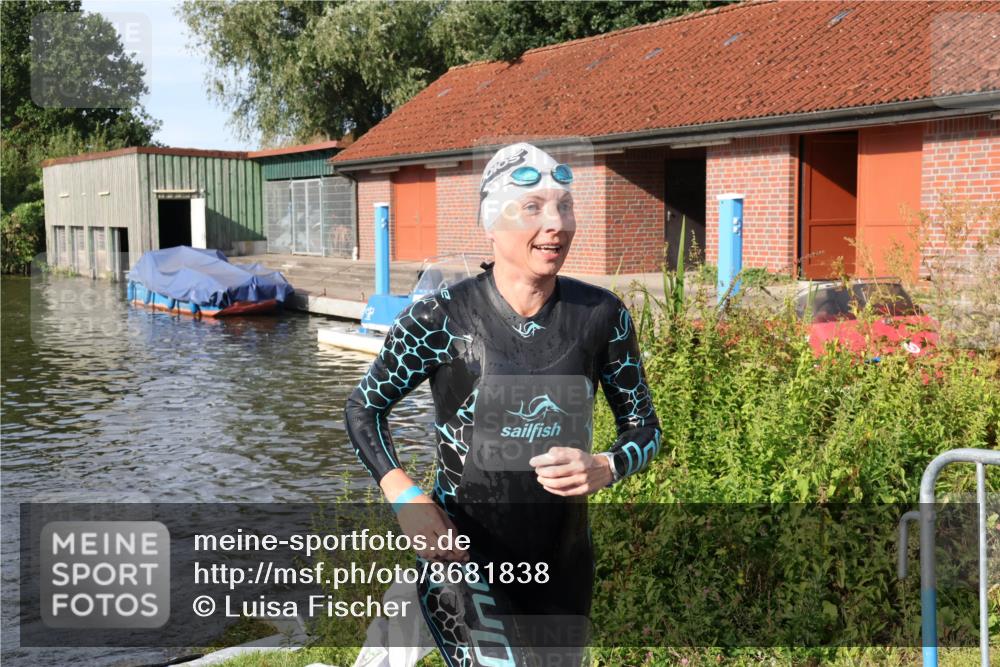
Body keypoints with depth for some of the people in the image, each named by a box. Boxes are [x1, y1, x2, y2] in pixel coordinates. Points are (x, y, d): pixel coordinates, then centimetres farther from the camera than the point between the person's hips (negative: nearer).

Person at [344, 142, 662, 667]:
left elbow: (644, 427, 4)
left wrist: (604, 469, -17)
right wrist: (404, 497, -14)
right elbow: (363, 407, 0)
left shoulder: (602, 316, -7)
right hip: (464, 558, -4)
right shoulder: (441, 319, -14)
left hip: (563, 561, 4)